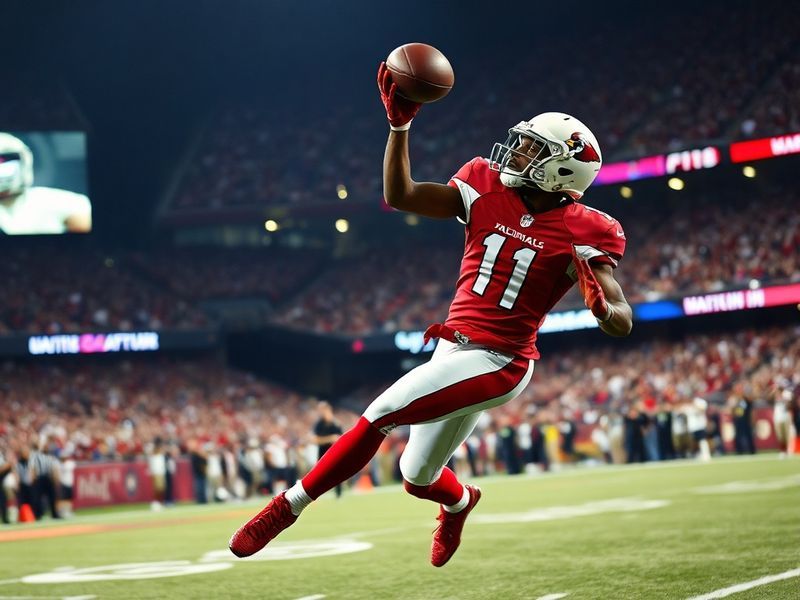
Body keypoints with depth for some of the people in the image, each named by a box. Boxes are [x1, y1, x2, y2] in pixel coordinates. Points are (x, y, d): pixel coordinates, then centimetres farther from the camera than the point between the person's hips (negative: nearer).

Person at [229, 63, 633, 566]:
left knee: (381, 416, -21)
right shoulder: (488, 189, 2)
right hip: (453, 349, 6)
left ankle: (288, 506, -8)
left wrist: (603, 308, -38)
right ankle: (460, 502, 57)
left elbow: (623, 322, -15)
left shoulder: (584, 232, -11)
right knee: (419, 479, 19)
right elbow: (400, 195, -2)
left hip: (498, 363, -6)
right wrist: (400, 123, -11)